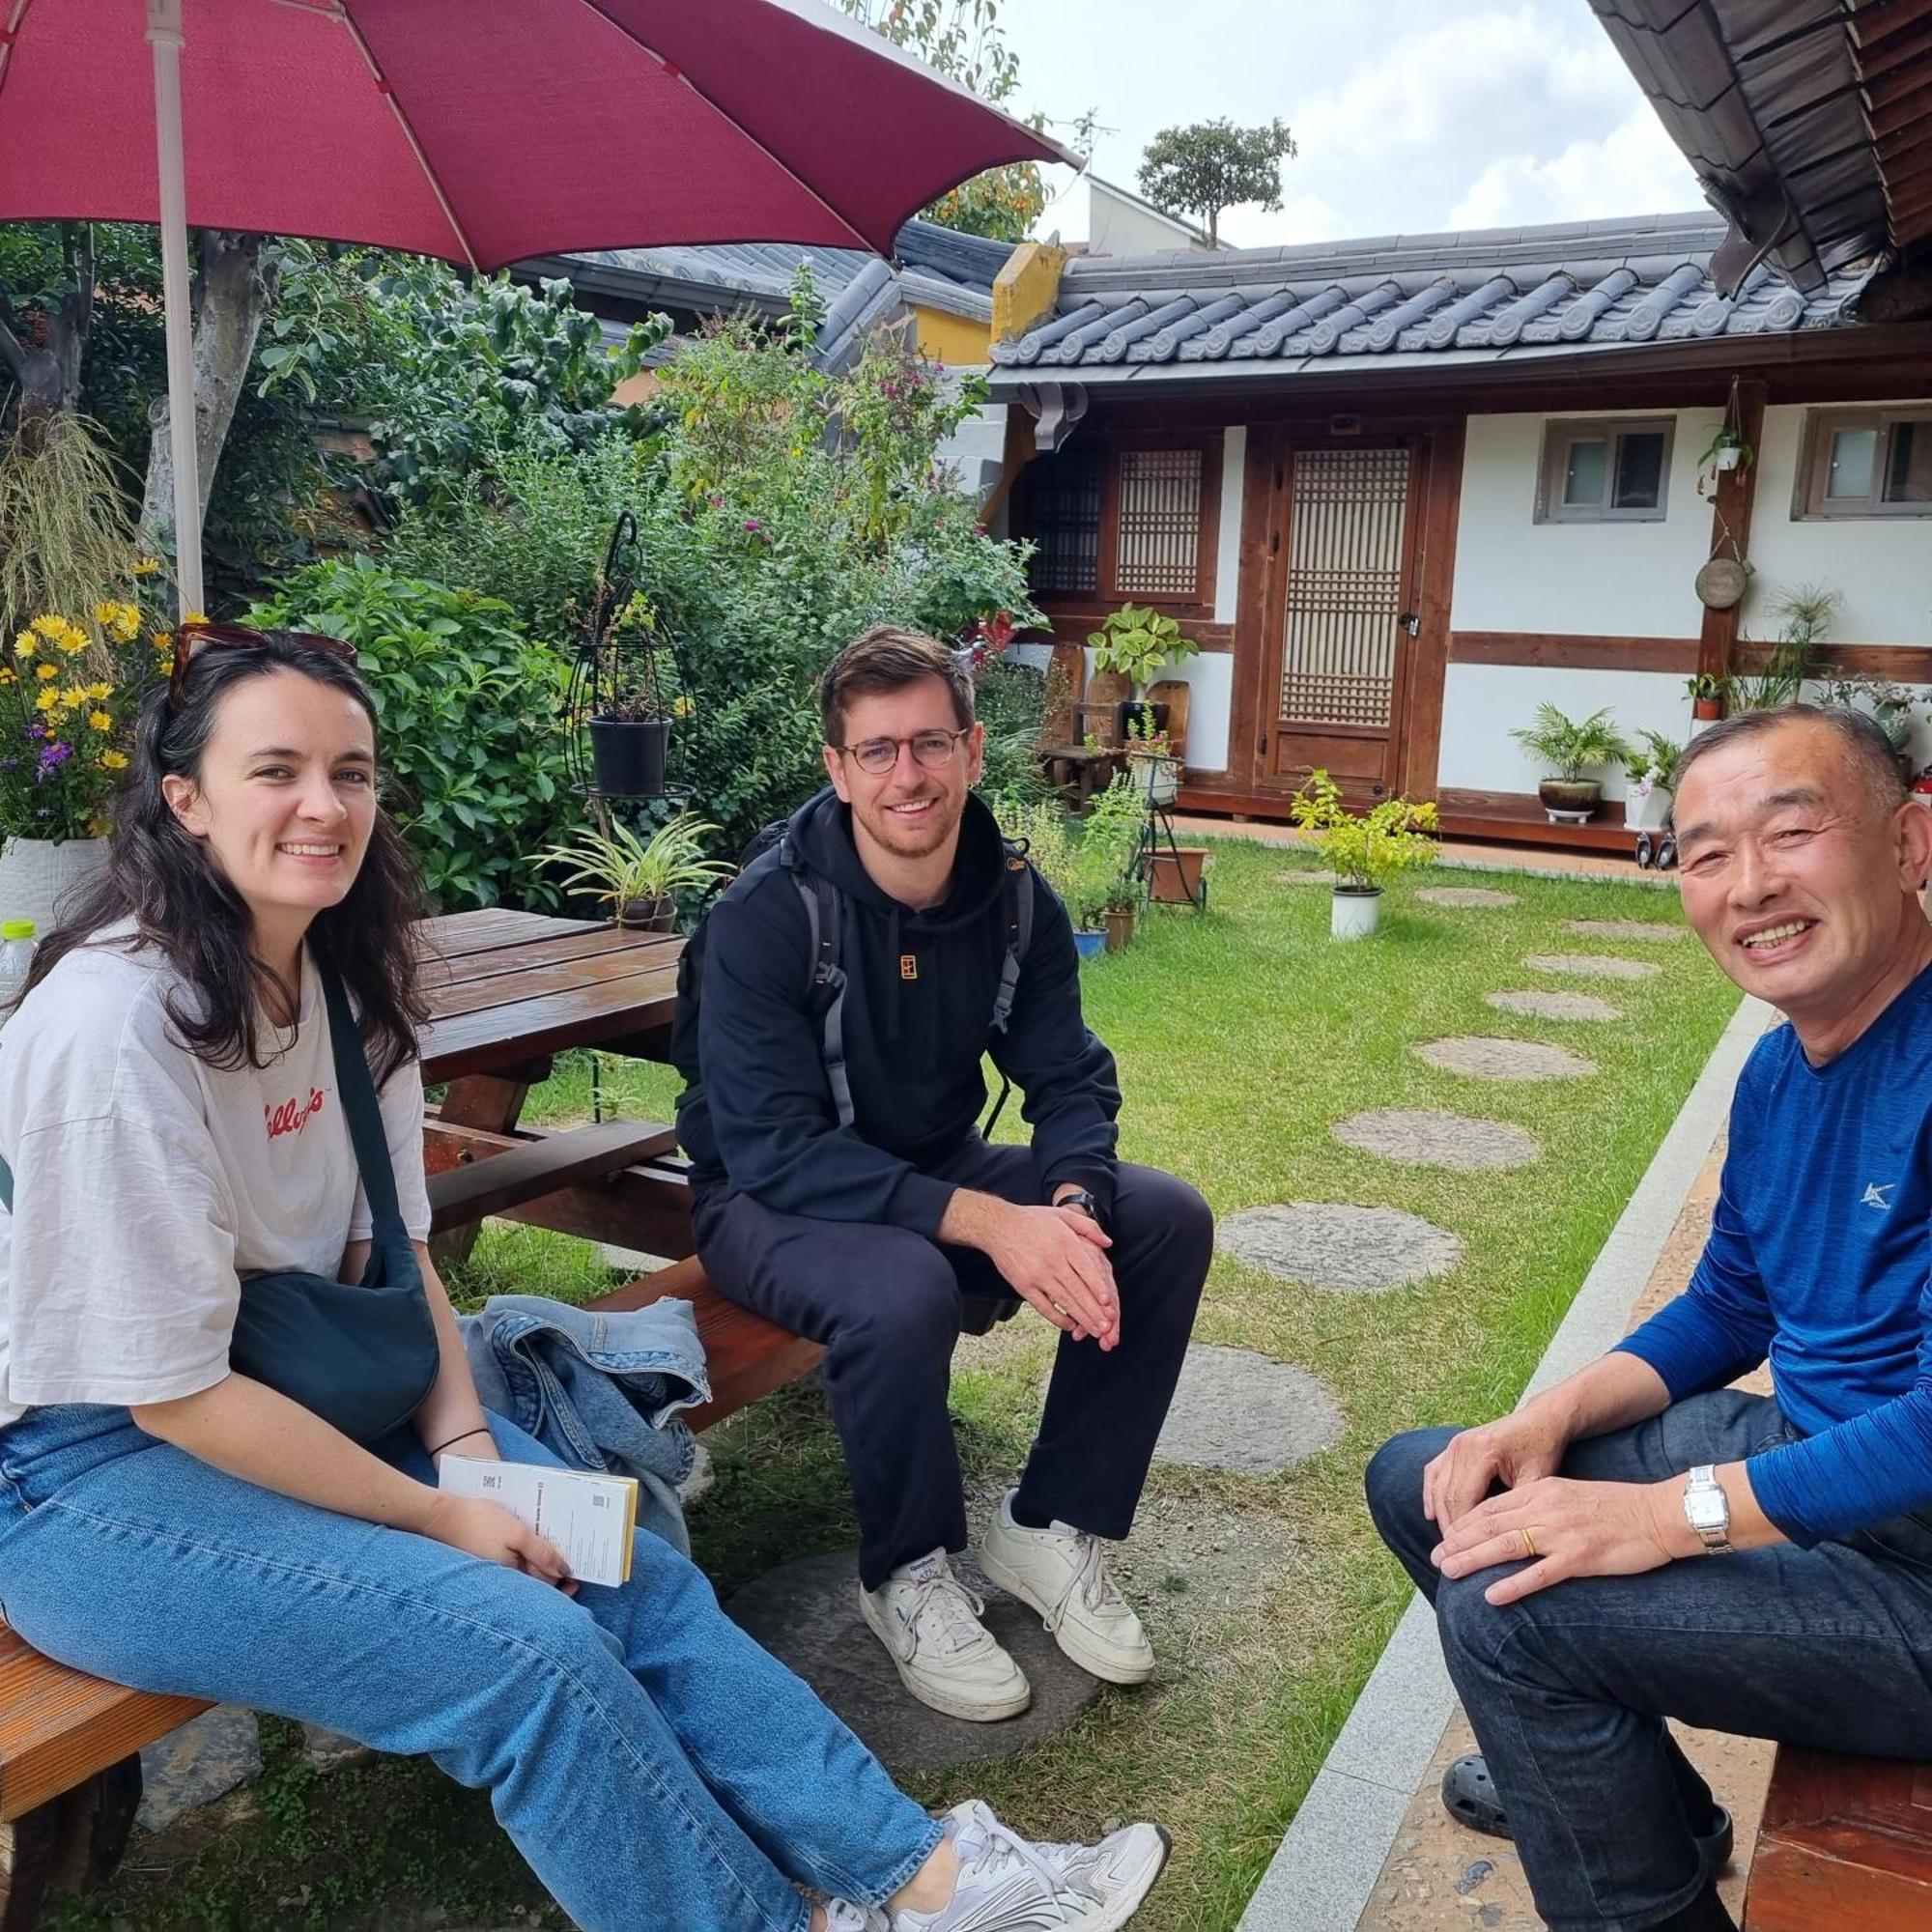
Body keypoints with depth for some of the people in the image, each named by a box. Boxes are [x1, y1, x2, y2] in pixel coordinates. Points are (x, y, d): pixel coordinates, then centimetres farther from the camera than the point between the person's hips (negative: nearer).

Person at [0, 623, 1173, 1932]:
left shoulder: (337, 975, 0)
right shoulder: (120, 1027, -25)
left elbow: (390, 1242, 6)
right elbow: (173, 1392, -22)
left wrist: (466, 1441, -8)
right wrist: (436, 1515, -16)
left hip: (295, 1396, 7)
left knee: (629, 1576, -5)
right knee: (531, 1652, -22)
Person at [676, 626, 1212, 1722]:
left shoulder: (1017, 900, -7)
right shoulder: (766, 916, -24)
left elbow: (1071, 1082, -4)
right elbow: (776, 1150, -28)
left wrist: (1070, 1205, -28)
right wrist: (988, 1221, -37)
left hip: (940, 1171, 6)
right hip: (774, 1200, -5)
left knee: (1168, 1219, -12)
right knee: (902, 1289, -37)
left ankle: (1050, 1528, 1)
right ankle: (908, 1576, -8)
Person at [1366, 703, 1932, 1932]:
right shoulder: (1779, 1073, 3)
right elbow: (1724, 1313, 13)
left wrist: (1668, 1514, -26)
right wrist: (1552, 1417, -2)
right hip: (1808, 1454, 9)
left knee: (1513, 1605, -23)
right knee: (1421, 1483, 10)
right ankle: (1615, 1789, 29)